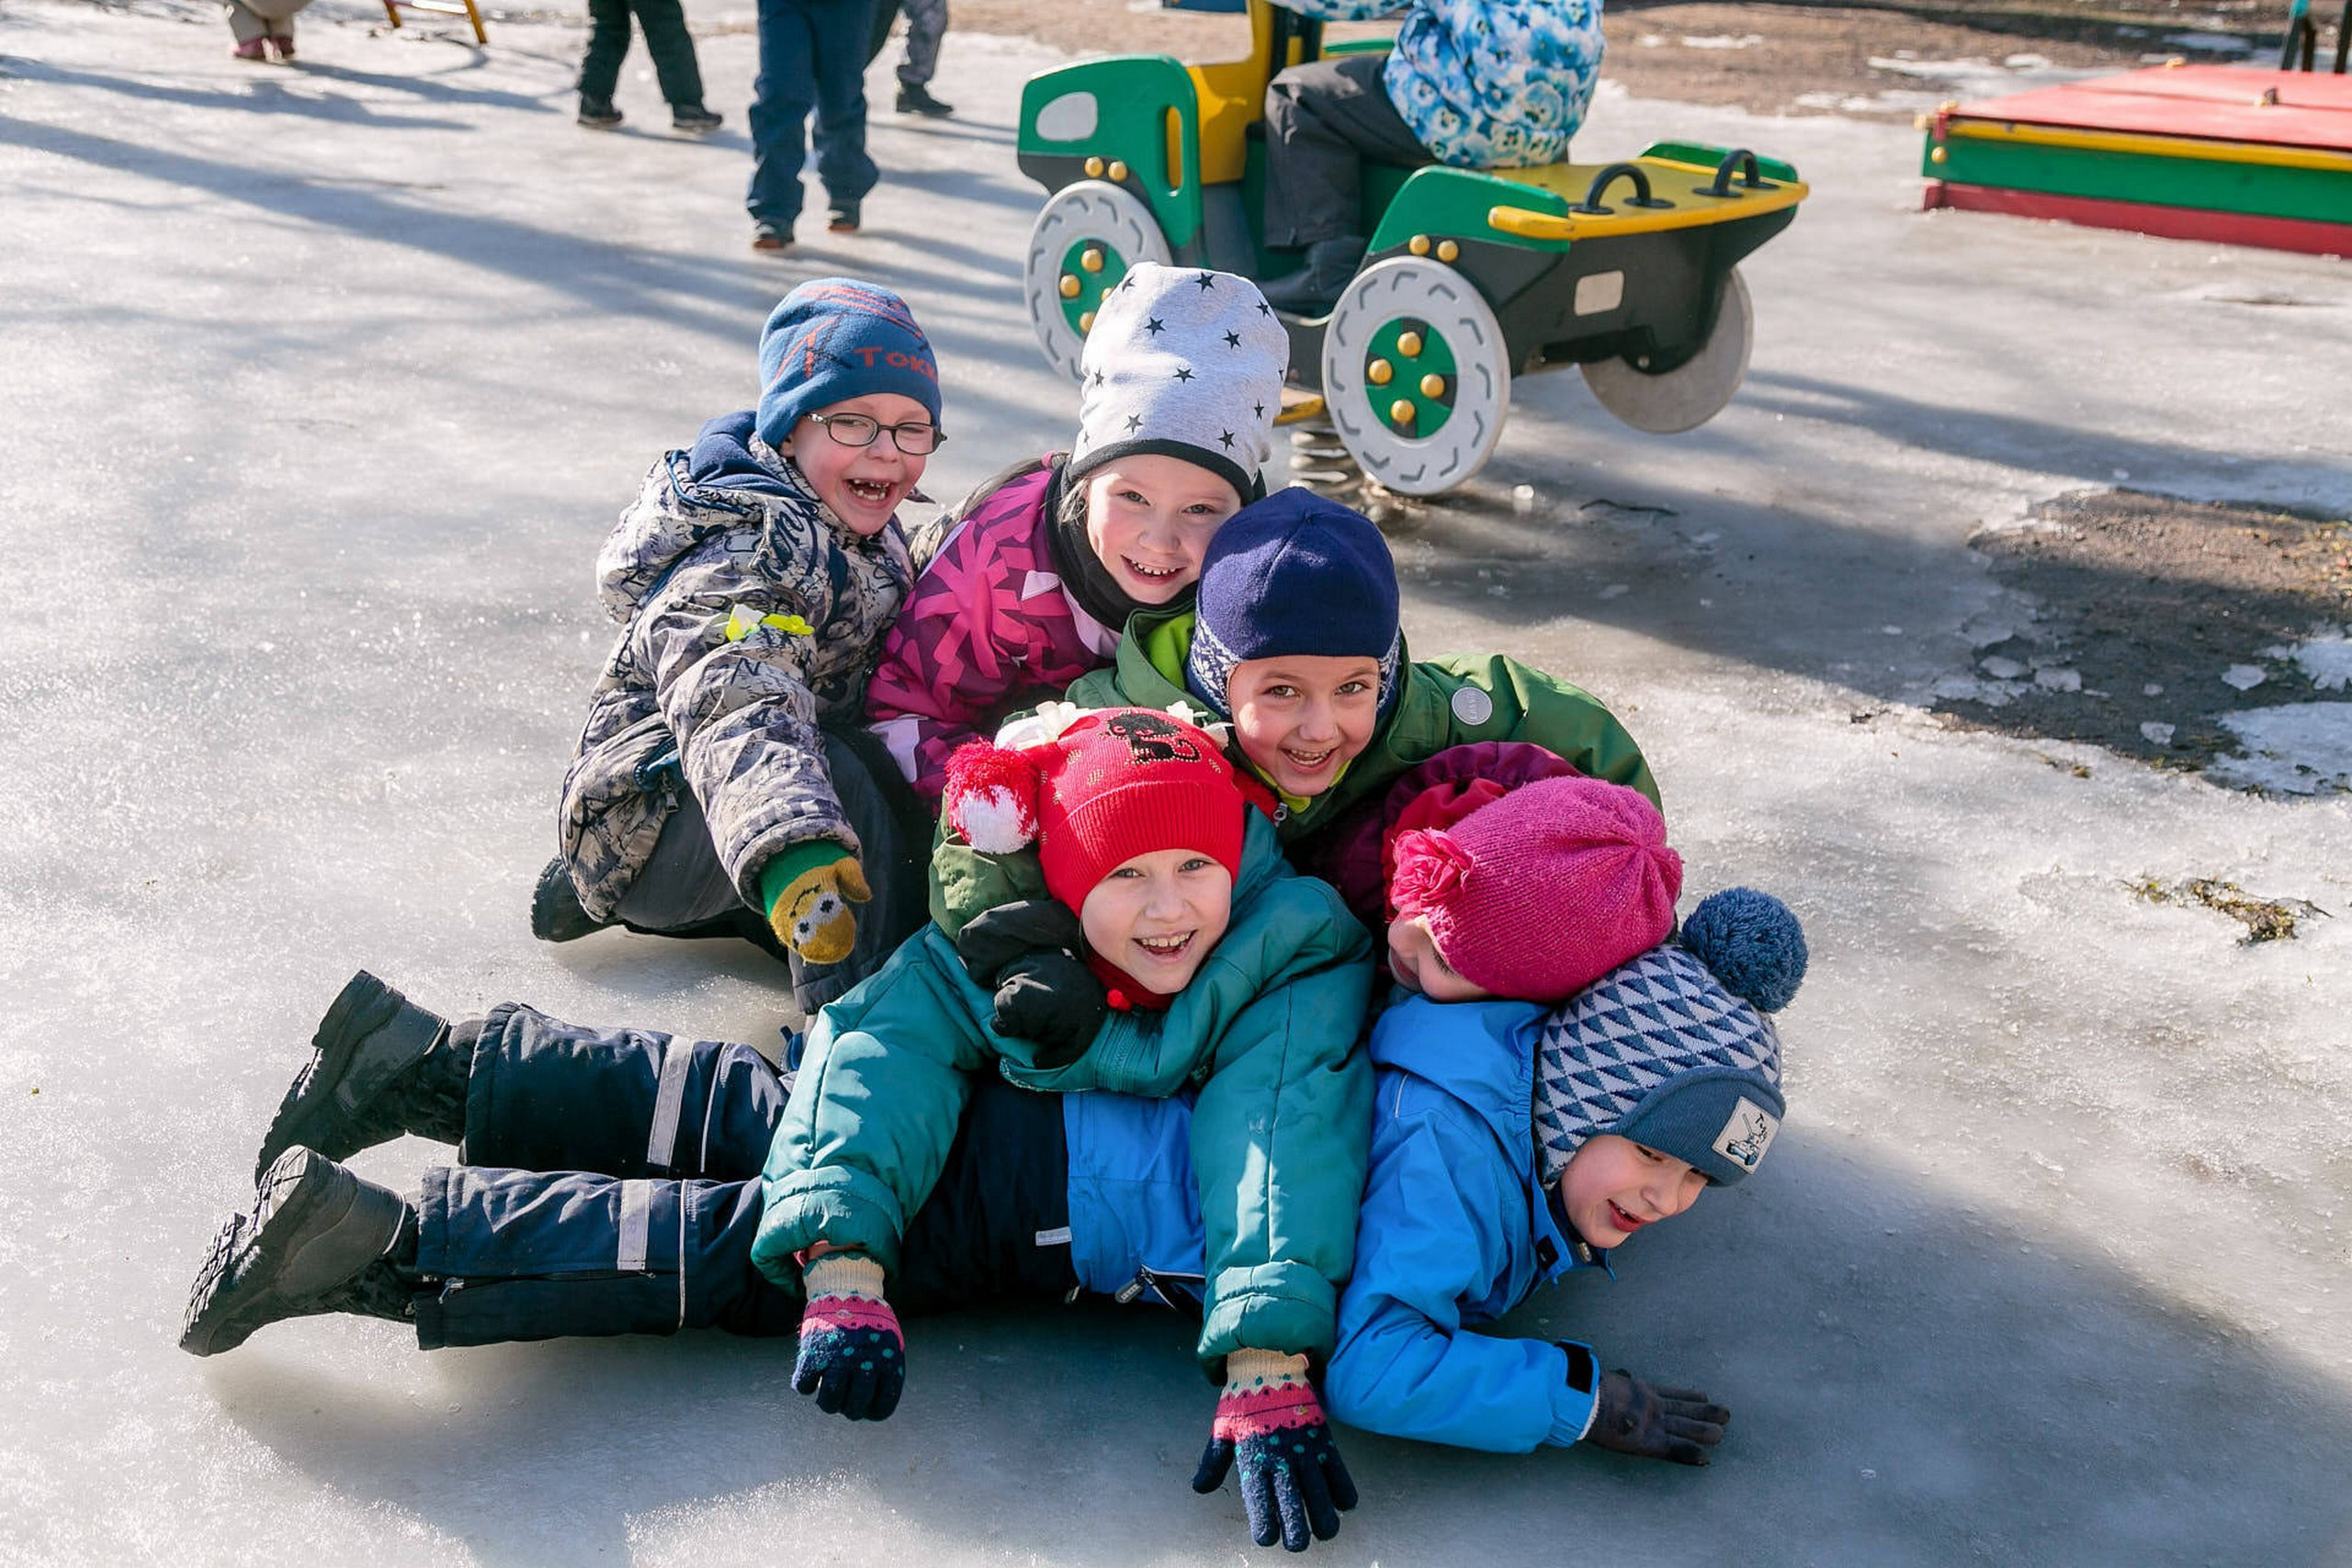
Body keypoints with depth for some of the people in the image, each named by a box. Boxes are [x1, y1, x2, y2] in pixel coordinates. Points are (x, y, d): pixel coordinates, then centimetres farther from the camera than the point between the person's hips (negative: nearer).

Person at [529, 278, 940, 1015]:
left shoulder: (865, 531, 5)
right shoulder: (752, 552, -26)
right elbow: (734, 705, -44)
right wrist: (793, 853, -60)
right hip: (647, 829, -10)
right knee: (841, 775, -33)